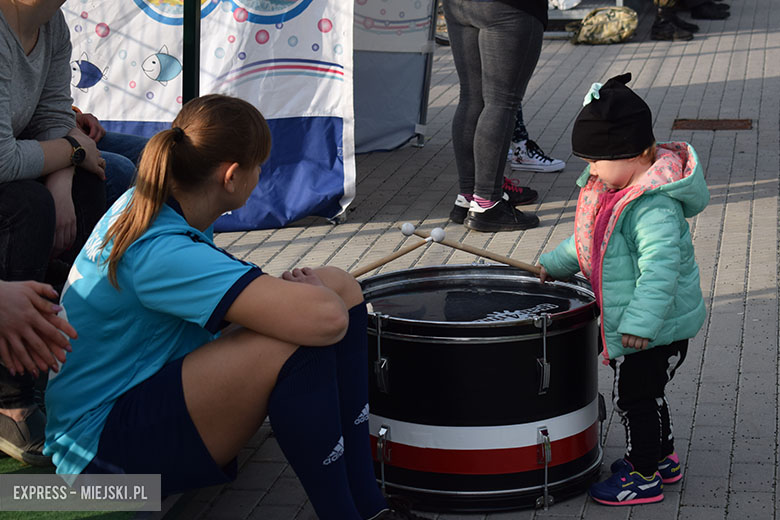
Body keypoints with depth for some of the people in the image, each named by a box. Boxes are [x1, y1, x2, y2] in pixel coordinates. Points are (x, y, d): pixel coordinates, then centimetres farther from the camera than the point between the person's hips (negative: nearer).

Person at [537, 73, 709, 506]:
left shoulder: (654, 207, -29)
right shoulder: (613, 188, 4)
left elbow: (660, 267, -36)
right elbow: (588, 242, 20)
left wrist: (640, 323, -40)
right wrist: (552, 265, 18)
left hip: (657, 328, -10)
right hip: (629, 323, 10)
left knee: (633, 396, 2)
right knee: (643, 392, 23)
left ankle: (645, 477, 17)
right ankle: (662, 457, 41)